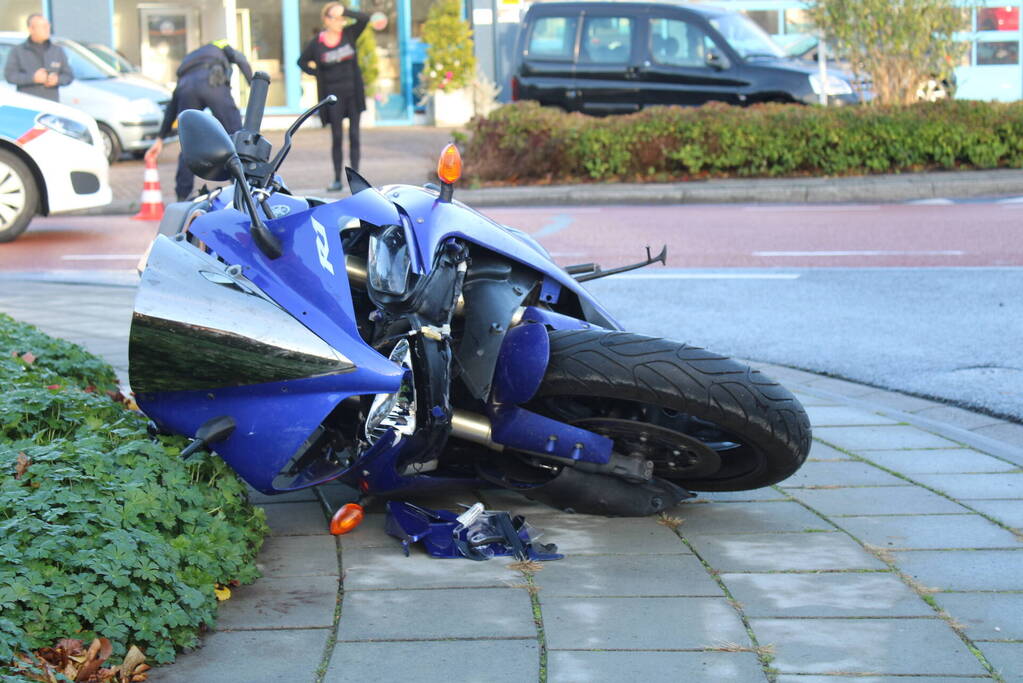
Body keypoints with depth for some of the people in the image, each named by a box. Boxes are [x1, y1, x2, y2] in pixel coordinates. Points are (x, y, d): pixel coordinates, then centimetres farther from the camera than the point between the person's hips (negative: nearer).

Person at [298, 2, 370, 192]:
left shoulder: (349, 34, 1)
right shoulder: (317, 43, -2)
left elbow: (364, 19, -12)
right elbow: (302, 62, 10)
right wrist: (317, 74, -1)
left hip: (353, 94, 1)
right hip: (333, 97, -1)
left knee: (354, 135, 2)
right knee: (336, 137, 2)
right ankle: (337, 179, 7)